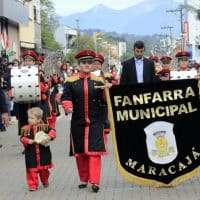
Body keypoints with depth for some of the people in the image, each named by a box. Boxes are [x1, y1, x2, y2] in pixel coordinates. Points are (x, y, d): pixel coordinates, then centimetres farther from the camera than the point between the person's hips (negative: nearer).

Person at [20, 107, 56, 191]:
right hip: (31, 154, 0)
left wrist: (49, 137, -26)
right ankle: (33, 185, 8)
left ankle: (45, 182, 37)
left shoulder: (44, 127, -3)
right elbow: (22, 138, -6)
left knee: (44, 169, 14)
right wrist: (29, 141, -23)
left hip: (43, 153, 0)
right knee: (32, 170, -1)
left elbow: (53, 131, -9)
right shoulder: (25, 129, -2)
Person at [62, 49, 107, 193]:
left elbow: (105, 101, 4)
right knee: (80, 152, 9)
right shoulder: (70, 82, 3)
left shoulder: (99, 81, 4)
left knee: (94, 151, -7)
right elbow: (66, 98, -1)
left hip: (95, 123, -1)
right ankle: (84, 179, 22)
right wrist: (68, 107, -22)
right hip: (78, 123, 1)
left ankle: (95, 181, -5)